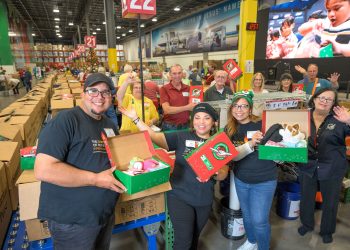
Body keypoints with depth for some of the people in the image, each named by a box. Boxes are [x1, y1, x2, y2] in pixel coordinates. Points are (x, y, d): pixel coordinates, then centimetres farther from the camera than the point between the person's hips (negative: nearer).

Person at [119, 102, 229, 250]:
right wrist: (135, 118, -21)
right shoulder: (181, 137, -8)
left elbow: (223, 174, -3)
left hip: (205, 200, 3)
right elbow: (154, 137, -13)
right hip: (180, 197, -3)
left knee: (194, 238, 23)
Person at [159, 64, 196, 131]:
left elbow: (193, 105, 12)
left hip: (185, 125, 3)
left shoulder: (188, 88, 3)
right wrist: (187, 107, -19)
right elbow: (167, 110, -15)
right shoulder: (164, 89, -6)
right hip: (170, 126, -3)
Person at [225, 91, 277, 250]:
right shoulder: (229, 129, -5)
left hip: (264, 181, -4)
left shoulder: (262, 124, -15)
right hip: (241, 180, 4)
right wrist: (251, 143, -30)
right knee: (247, 216, 22)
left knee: (259, 220, 2)